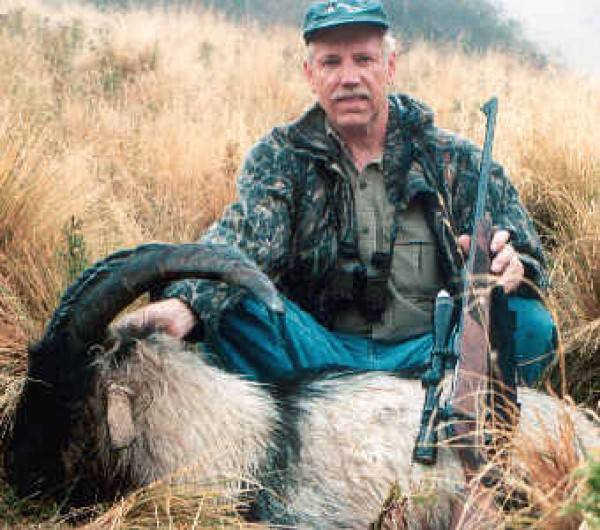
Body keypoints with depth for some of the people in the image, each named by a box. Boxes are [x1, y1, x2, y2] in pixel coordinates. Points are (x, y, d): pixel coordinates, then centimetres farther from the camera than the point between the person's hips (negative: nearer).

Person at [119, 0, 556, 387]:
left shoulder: (456, 161, 9)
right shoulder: (280, 157, 6)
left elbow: (521, 245, 7)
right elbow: (246, 235, -14)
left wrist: (512, 266, -22)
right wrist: (184, 303, -37)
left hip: (429, 353, 1)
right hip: (316, 352, -1)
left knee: (529, 322, -25)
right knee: (230, 311, -27)